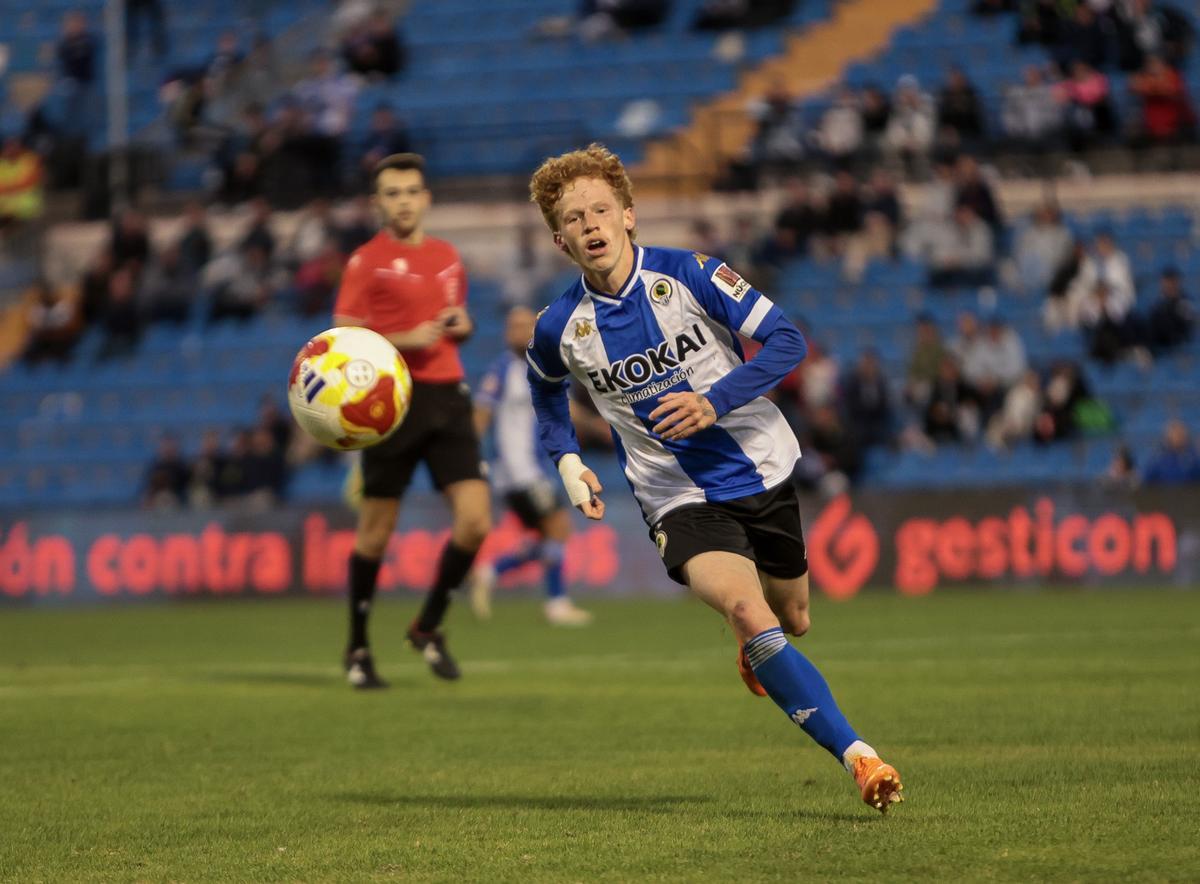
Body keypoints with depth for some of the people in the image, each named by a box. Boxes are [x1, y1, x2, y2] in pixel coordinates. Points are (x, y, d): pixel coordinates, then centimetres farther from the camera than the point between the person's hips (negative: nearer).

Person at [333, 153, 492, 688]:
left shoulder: (448, 257, 15)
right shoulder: (367, 261, -3)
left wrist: (463, 325, 6)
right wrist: (408, 340, -17)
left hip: (448, 397, 5)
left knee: (475, 522, -7)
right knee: (376, 532, 1)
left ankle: (429, 628, 12)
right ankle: (358, 649, 16)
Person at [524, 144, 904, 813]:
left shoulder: (688, 275, -11)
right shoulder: (561, 329, -5)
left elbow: (787, 340, -11)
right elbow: (547, 391, 19)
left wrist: (716, 402, -24)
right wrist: (567, 460, 4)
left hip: (763, 473, 1)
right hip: (680, 501, -1)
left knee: (792, 621, 16)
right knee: (748, 613, -26)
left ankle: (756, 649, 56)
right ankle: (857, 757, -28)